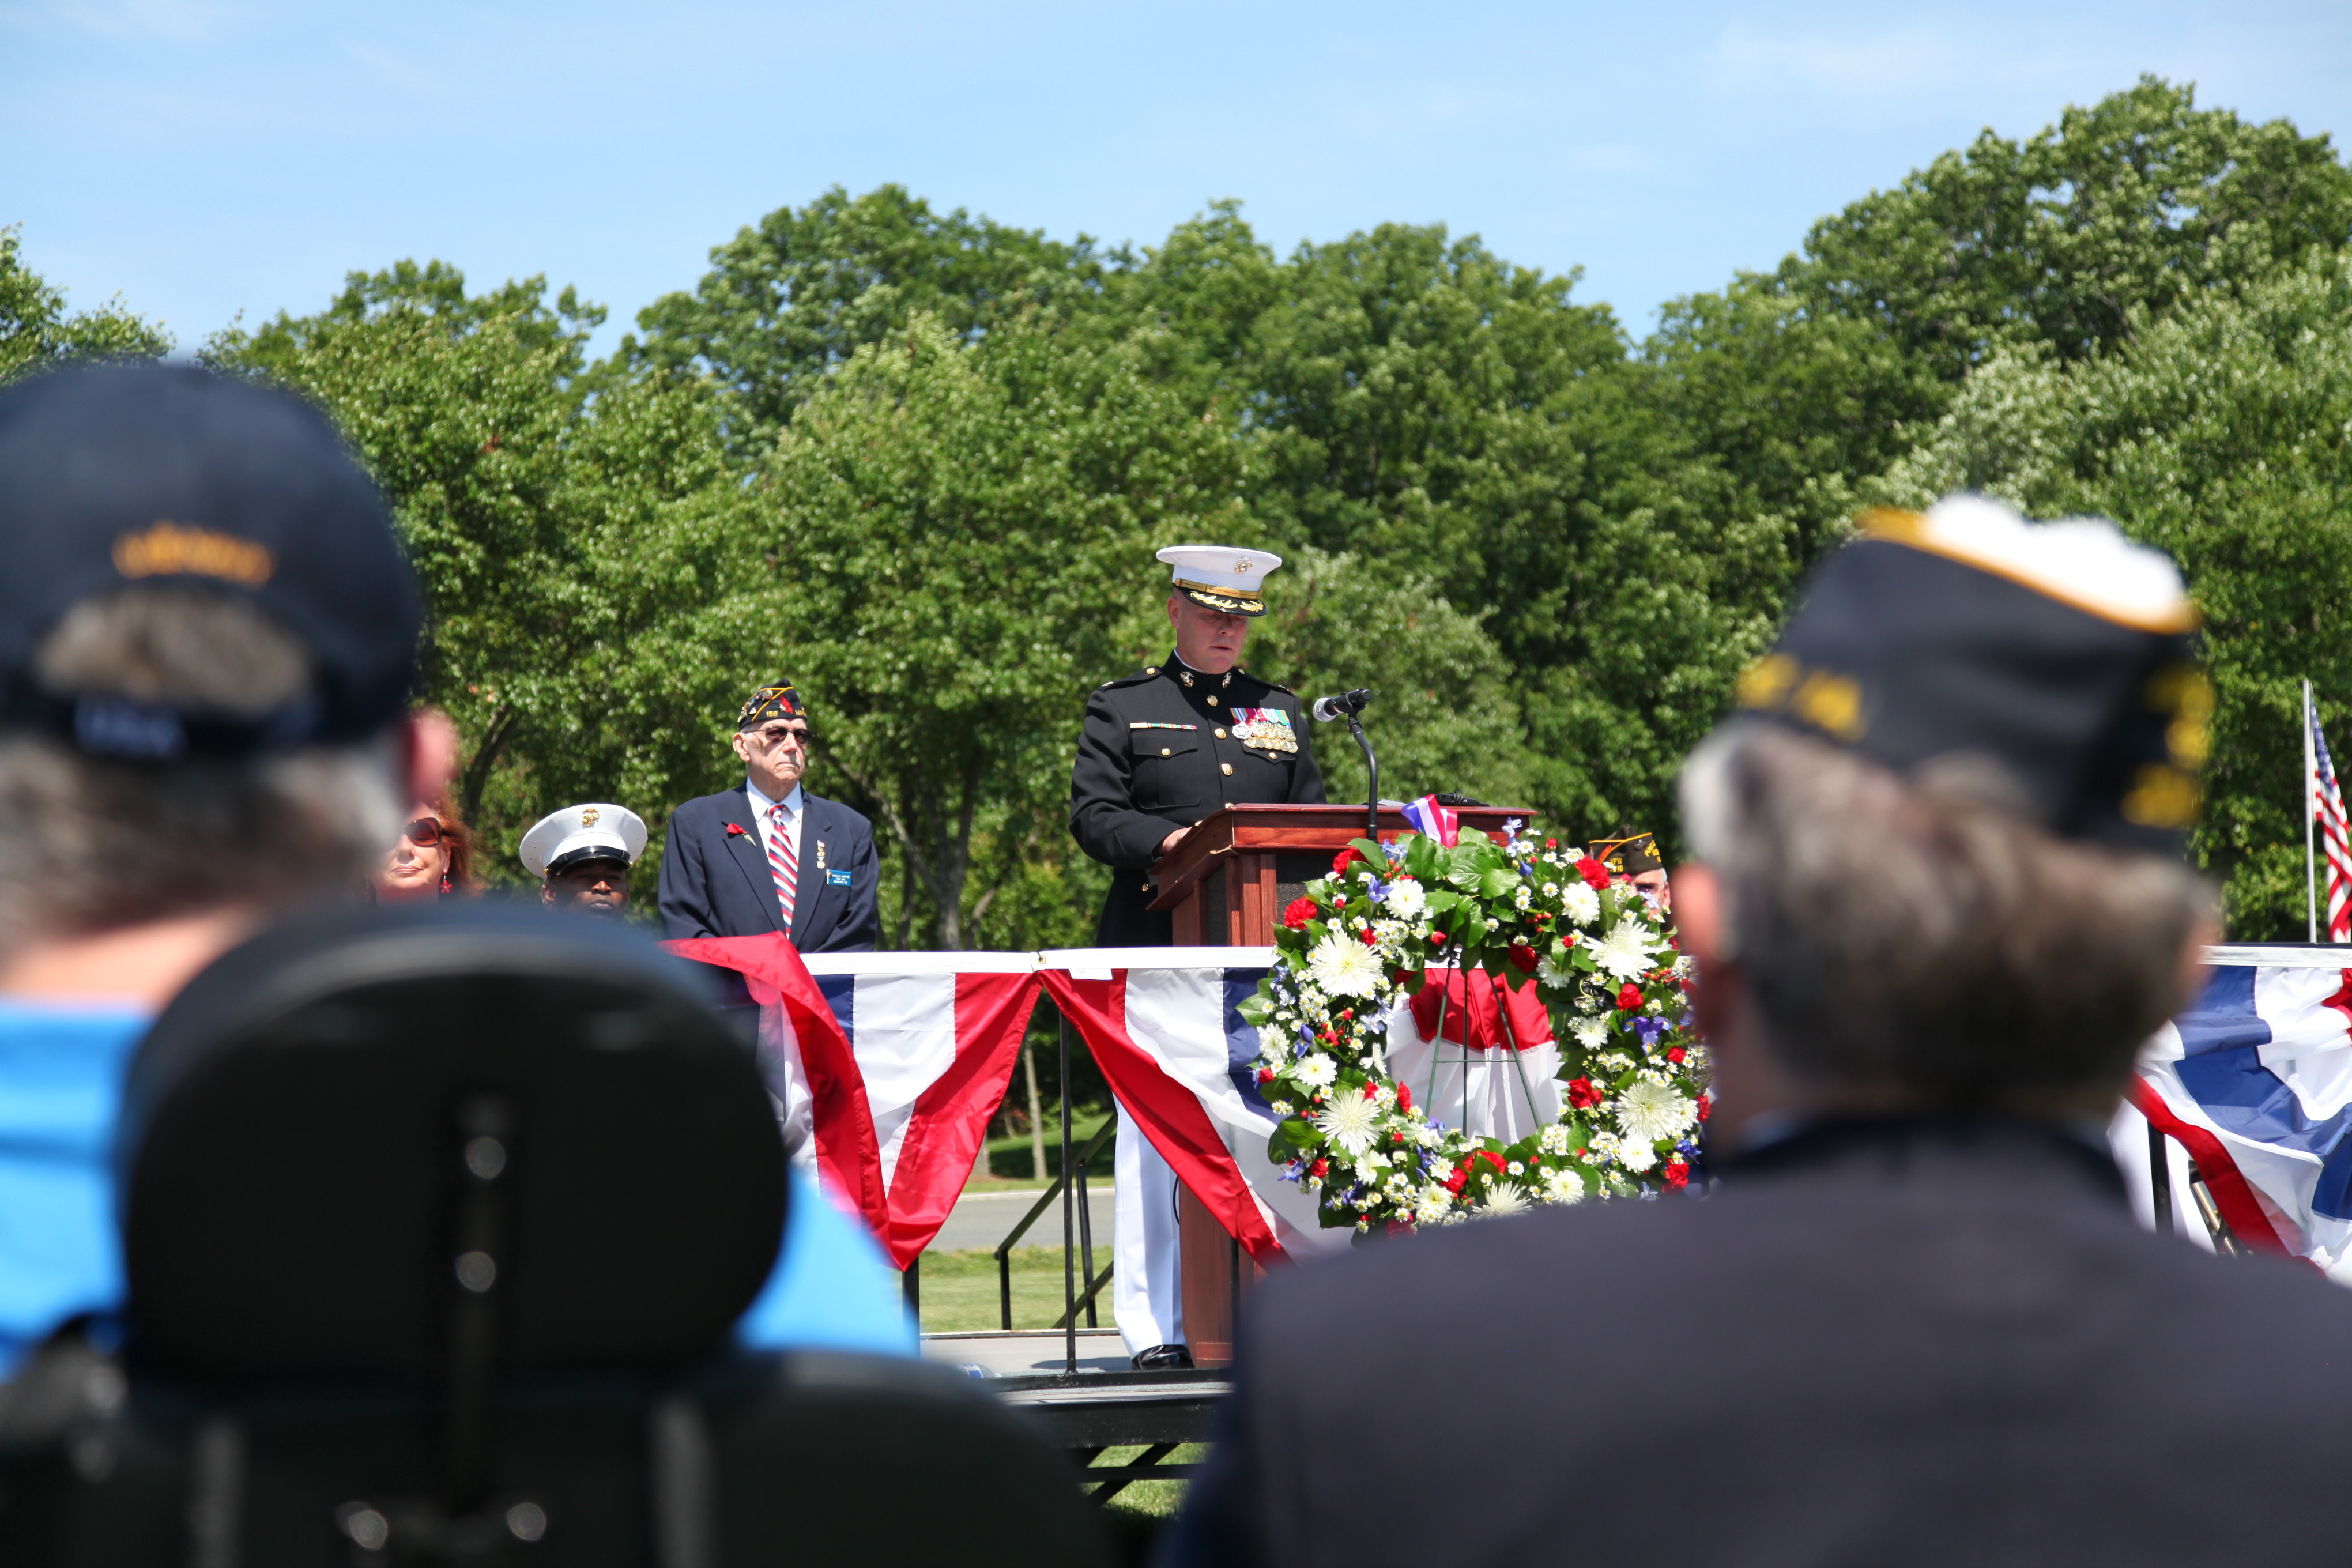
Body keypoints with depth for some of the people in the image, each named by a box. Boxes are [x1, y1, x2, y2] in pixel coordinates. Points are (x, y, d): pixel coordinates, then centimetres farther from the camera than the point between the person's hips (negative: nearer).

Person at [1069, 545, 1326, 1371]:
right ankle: (1155, 1325, -1)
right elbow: (1091, 814, 0)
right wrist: (1164, 841, -18)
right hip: (1157, 952, -3)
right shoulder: (1122, 707, 10)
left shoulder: (1282, 711, 22)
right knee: (1154, 1132, -6)